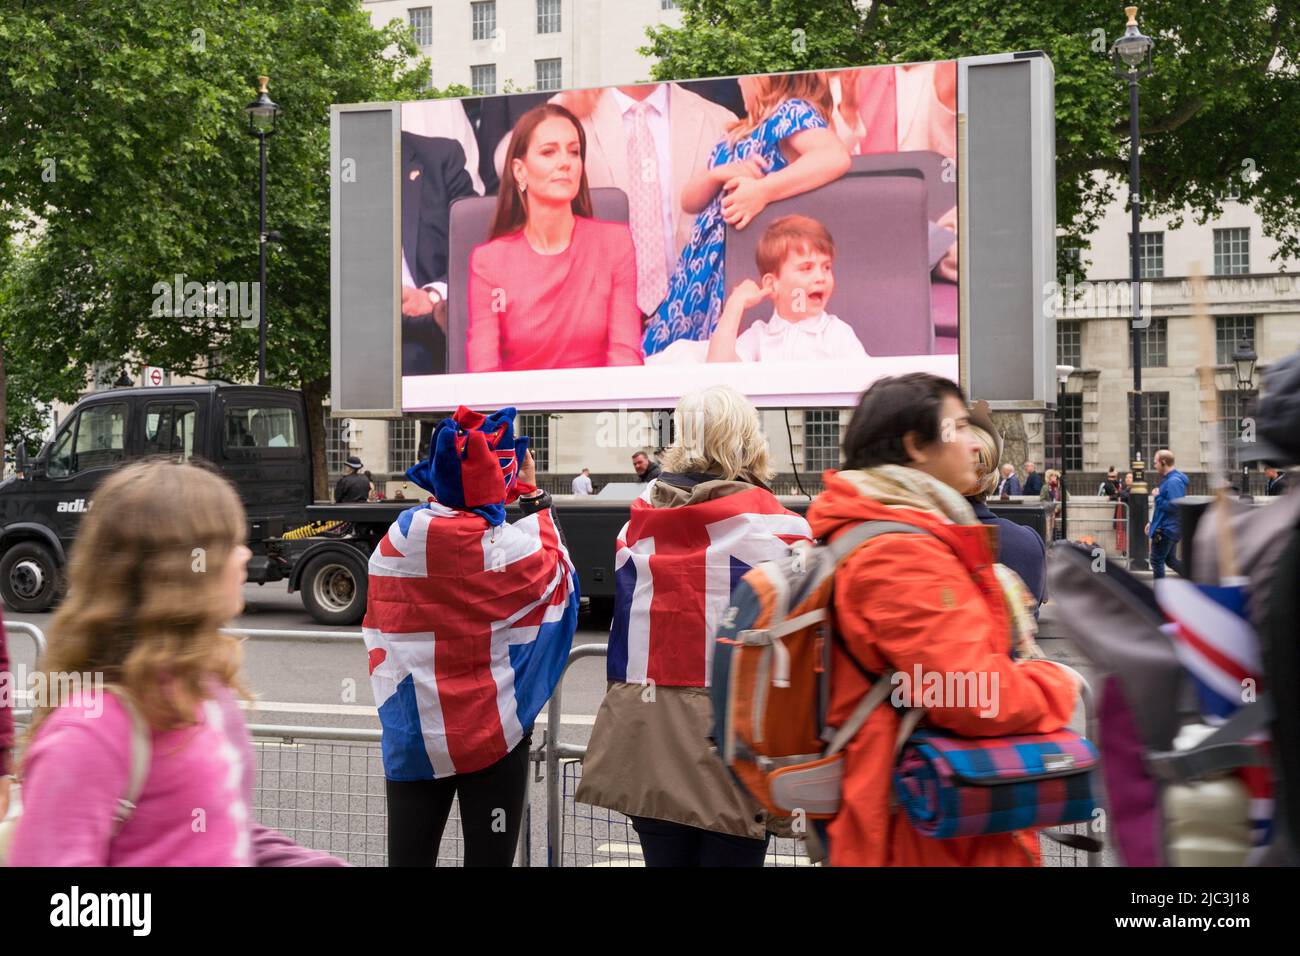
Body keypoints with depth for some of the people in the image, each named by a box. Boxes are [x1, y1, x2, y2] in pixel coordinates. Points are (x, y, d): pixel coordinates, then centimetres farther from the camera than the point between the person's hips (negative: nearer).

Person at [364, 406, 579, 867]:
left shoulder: (396, 540, -5)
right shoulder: (510, 547, -16)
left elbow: (378, 630, 7)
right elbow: (558, 577, 4)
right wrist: (534, 497, 8)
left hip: (412, 735, 4)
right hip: (494, 734, -3)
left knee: (409, 854, 11)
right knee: (488, 855, 8)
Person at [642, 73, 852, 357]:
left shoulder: (792, 112, -5)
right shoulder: (738, 133, 19)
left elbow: (836, 157, -26)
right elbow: (690, 201, 14)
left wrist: (762, 191, -31)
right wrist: (719, 174, -7)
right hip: (701, 263, 9)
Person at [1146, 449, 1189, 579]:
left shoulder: (1173, 482, -20)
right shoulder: (1167, 479, 13)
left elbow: (1174, 506, -28)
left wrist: (1158, 497, -17)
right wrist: (1152, 522, 21)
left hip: (1166, 529, -10)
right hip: (1168, 528, 10)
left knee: (1157, 561, -1)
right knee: (1170, 560, 17)